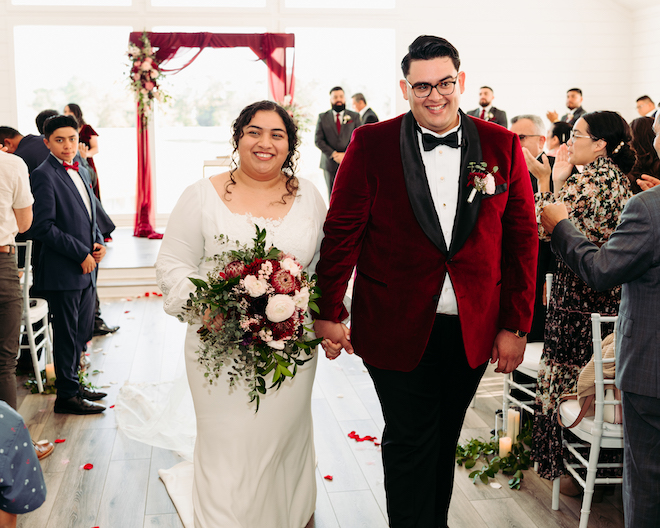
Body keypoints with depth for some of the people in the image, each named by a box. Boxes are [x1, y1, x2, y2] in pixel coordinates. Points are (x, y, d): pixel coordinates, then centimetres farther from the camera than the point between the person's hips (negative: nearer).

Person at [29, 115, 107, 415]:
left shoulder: (81, 172, 14)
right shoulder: (44, 176, -12)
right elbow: (42, 227, -18)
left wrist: (99, 242, 5)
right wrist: (81, 253, -17)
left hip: (86, 269, 8)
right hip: (62, 272, -8)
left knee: (81, 333, 15)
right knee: (66, 334, 1)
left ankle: (72, 385, 29)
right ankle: (66, 395, 13)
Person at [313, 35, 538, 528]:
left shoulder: (502, 146, 0)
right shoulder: (372, 144, -5)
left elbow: (522, 237, 2)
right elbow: (342, 230, -3)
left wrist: (516, 325, 1)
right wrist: (329, 311, -4)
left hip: (473, 331, 3)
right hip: (397, 329, -2)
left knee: (443, 440, 18)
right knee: (410, 443, 7)